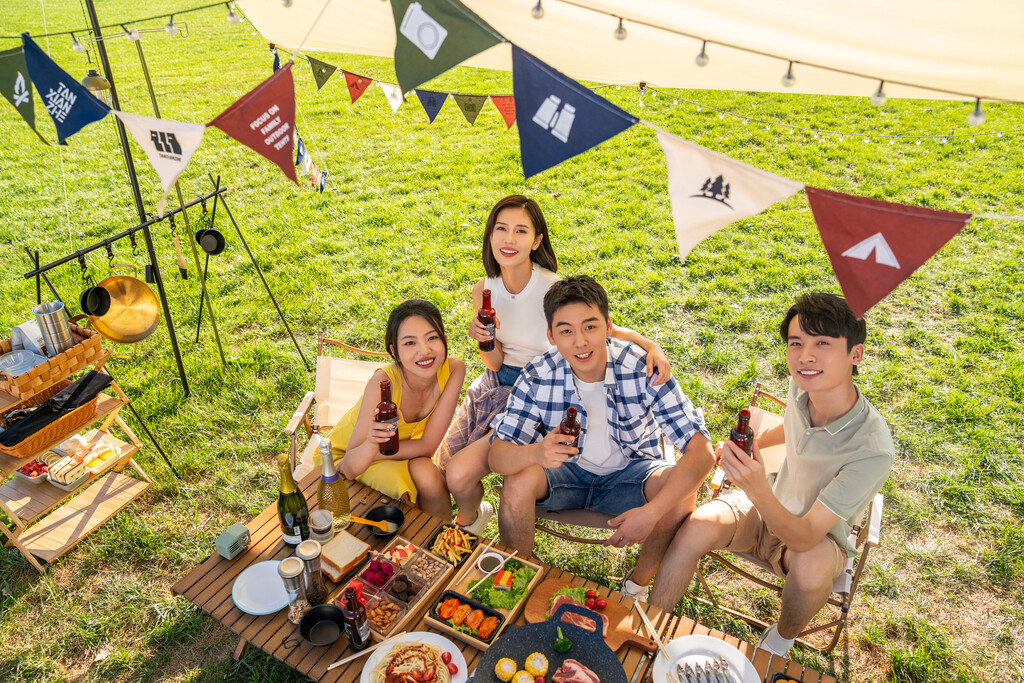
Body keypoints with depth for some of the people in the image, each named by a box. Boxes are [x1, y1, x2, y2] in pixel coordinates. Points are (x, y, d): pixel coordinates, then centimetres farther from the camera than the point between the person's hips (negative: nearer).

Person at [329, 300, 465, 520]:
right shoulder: (383, 381, -34)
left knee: (426, 473, -27)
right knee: (405, 494, -28)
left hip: (402, 448, 3)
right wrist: (371, 444, -51)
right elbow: (350, 468, -31)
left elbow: (427, 445, -20)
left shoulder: (454, 369, -24)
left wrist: (373, 454, -24)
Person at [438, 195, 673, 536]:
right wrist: (483, 341, -25)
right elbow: (496, 363, -3)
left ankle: (470, 518, 24)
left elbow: (609, 331, -13)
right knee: (439, 466, 7)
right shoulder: (484, 289, -6)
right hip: (496, 386, 6)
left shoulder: (554, 290, -22)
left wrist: (651, 345, -32)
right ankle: (473, 509, 42)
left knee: (460, 474, -13)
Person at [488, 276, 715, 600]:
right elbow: (497, 455, -21)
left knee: (682, 489, -29)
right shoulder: (538, 377, -21)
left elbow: (702, 450, -28)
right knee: (519, 481, -29)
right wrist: (536, 453, -45)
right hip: (566, 471, 1)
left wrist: (652, 511, -39)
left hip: (628, 473, 0)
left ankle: (638, 582, -2)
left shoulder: (643, 369, -26)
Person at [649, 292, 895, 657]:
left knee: (811, 572, -37)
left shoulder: (873, 449, -32)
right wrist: (752, 445, 21)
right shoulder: (803, 383, -15)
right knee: (695, 528, -24)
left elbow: (806, 537, -33)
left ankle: (781, 640, -1)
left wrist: (758, 490, -50)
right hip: (767, 507, 4)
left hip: (819, 534, -4)